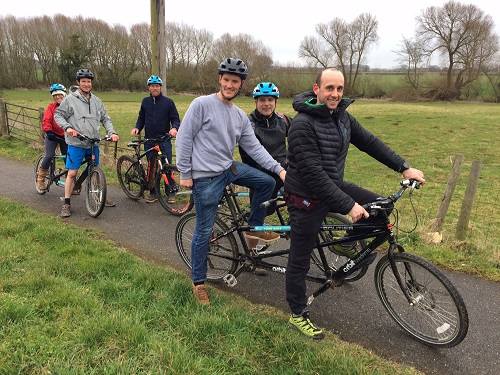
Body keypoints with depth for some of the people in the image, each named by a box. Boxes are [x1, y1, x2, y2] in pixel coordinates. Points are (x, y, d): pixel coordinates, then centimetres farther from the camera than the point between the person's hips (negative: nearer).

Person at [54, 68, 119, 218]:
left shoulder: (96, 101, 10)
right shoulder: (70, 99, -3)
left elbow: (105, 118, 12)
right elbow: (58, 115, -1)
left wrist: (111, 132, -4)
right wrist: (67, 127, -18)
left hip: (93, 143, 4)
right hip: (76, 143, -4)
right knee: (72, 173, -4)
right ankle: (66, 204, 6)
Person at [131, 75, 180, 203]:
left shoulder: (168, 102, 1)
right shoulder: (145, 102, 11)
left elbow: (175, 118, 1)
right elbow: (141, 118, 18)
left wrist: (174, 128, -20)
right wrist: (137, 128, -1)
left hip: (164, 140, -3)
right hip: (149, 140, 3)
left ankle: (170, 193, 8)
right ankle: (153, 192, 19)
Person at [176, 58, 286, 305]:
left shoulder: (241, 116, 8)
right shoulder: (202, 104, -10)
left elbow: (254, 147, 6)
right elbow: (184, 138, -10)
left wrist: (279, 169, -4)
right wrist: (185, 173, -11)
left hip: (229, 168, 6)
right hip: (206, 176, -6)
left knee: (267, 182, 2)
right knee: (204, 231, 0)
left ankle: (255, 227, 22)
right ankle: (198, 282, 19)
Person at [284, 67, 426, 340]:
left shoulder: (342, 117, 1)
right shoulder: (303, 125, -23)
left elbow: (369, 142, 8)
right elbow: (314, 174, -28)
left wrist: (404, 167, 2)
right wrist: (348, 205, -28)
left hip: (335, 185, 7)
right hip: (307, 197, -7)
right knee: (300, 260, 4)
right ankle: (297, 316, 23)